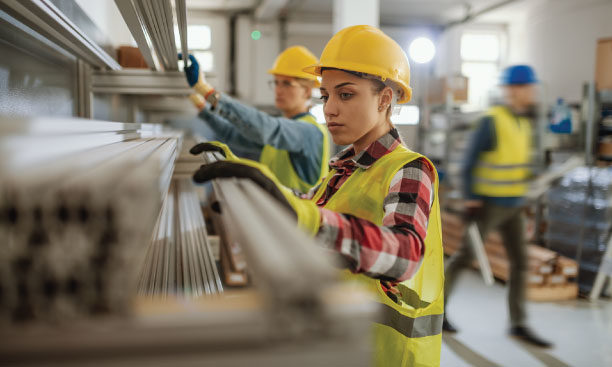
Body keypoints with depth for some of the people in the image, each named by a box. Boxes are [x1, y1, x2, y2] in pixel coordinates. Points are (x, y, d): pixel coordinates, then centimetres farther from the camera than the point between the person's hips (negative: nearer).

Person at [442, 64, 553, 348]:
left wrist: (522, 194, 18)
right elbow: (469, 162, -16)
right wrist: (470, 200, -19)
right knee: (465, 255, 3)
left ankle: (518, 324, 16)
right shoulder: (491, 122, -16)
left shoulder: (523, 123, 9)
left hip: (513, 207, 8)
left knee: (520, 262, 6)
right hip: (488, 204, -8)